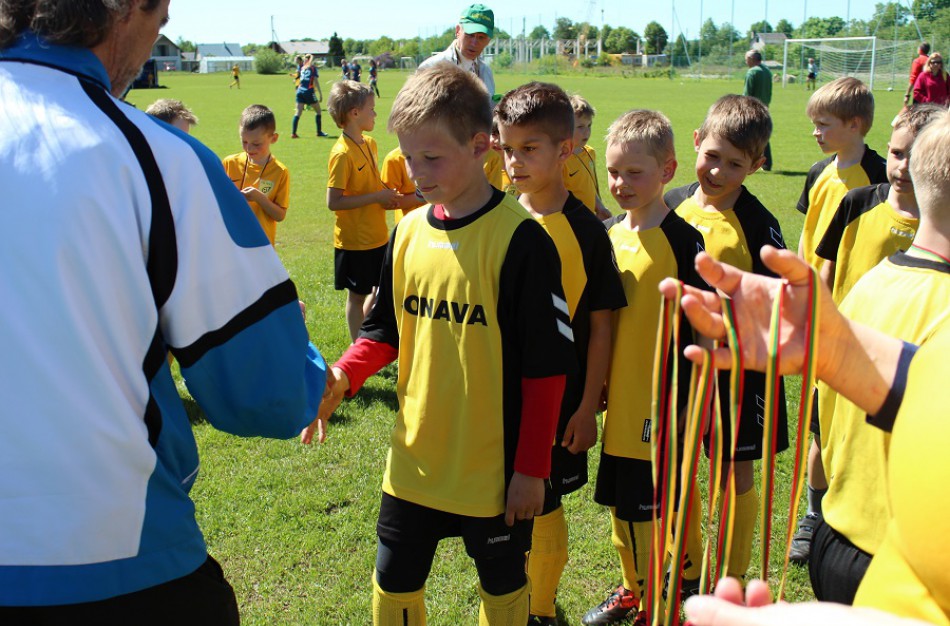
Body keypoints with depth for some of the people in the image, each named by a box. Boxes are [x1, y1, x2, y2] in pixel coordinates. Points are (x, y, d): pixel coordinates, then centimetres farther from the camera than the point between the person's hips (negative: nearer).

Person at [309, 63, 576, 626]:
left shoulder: (520, 240, -16)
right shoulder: (408, 231, 2)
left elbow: (546, 365, -14)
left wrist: (531, 468, -12)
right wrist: (344, 376, -9)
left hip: (494, 466, -5)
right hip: (414, 458, 5)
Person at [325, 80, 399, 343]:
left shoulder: (370, 143, 6)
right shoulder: (342, 154, -19)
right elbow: (333, 202, -23)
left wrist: (386, 196, 0)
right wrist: (376, 197, -21)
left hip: (377, 236, 8)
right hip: (355, 240, -8)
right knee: (357, 294, 6)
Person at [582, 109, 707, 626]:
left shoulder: (682, 240, -12)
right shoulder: (609, 234, 6)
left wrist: (688, 403, -12)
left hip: (659, 404, -6)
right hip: (619, 402, 6)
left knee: (646, 511, 2)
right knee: (619, 505, 18)